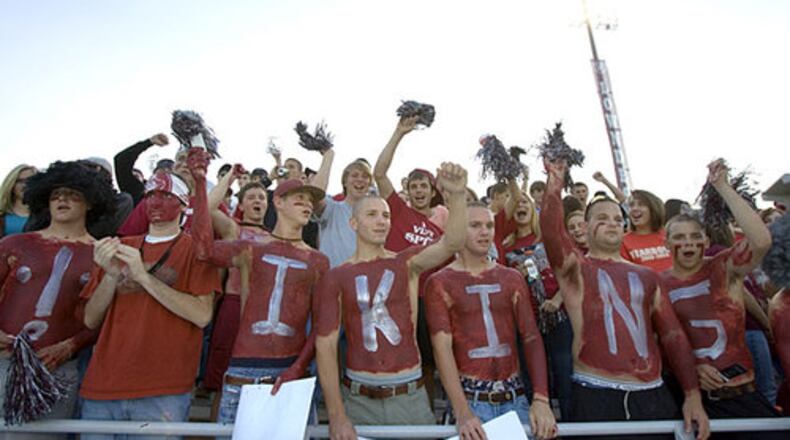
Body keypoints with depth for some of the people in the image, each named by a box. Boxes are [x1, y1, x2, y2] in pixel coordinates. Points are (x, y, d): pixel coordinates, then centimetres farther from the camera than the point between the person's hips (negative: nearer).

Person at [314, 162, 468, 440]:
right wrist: (336, 415, -13)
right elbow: (325, 344, -7)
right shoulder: (335, 277, -3)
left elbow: (452, 244, -17)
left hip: (411, 396, 1)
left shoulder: (407, 262, 1)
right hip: (359, 400, -1)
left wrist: (456, 195, -33)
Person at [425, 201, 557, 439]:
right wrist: (462, 412, -21)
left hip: (515, 397, 4)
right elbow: (442, 347, -12)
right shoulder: (440, 283, -5)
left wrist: (541, 399, -11)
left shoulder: (512, 278, 6)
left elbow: (531, 337, 1)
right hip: (470, 399, -3)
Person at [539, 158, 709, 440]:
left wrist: (693, 395, 3)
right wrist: (554, 187, -26)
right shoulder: (575, 268, 3)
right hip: (595, 394, -4)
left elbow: (673, 335, 10)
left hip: (653, 394, 4)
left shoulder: (646, 276, 14)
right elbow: (551, 232, -18)